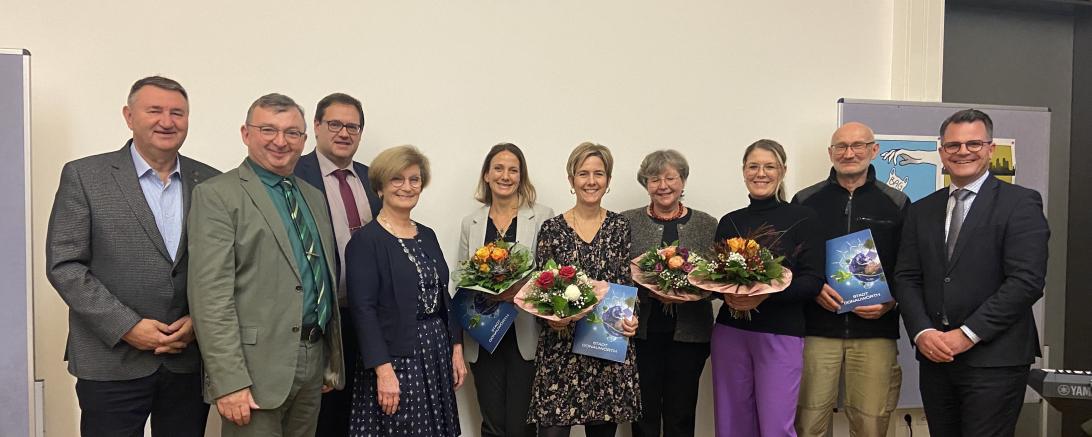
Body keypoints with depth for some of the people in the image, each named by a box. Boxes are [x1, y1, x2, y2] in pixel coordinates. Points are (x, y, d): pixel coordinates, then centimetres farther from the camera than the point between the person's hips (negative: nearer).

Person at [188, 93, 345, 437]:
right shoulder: (217, 195, -7)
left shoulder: (314, 198, 14)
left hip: (314, 359, 7)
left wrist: (333, 360, 15)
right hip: (258, 366, -6)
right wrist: (229, 381, -19)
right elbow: (211, 295, -14)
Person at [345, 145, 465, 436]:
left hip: (437, 355, 6)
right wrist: (384, 371, -20)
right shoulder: (365, 240, -9)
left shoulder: (428, 235, 11)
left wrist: (456, 349, 8)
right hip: (395, 358, -6)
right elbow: (364, 309, -15)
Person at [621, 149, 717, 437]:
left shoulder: (707, 224, 5)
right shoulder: (627, 222, 3)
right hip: (641, 331, 0)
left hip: (689, 331, 1)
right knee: (643, 413, 6)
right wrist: (646, 286, -17)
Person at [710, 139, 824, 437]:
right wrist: (727, 294, -12)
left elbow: (813, 281, -6)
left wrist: (766, 294, -21)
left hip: (781, 334, -3)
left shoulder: (803, 218, -1)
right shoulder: (729, 222, 9)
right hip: (730, 332, 4)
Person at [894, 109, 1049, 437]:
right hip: (935, 357, 5)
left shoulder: (1020, 203, -3)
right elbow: (907, 278, 8)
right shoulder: (922, 211, 12)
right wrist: (922, 332, -8)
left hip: (995, 359, -4)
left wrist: (968, 334, -15)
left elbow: (1026, 281, -12)